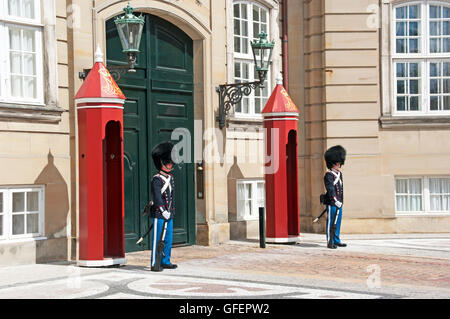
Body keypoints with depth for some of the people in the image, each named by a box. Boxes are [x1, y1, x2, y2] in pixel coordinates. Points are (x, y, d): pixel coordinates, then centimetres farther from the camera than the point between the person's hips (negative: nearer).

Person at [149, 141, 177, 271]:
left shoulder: (170, 178, 14)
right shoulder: (157, 180, -12)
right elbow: (157, 197, -18)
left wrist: (172, 211, 16)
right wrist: (164, 212, -20)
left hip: (169, 215, 8)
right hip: (159, 214, -8)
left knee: (168, 239, 12)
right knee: (157, 239, -3)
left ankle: (165, 261, 22)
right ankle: (155, 264, 2)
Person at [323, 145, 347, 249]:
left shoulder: (339, 174, 16)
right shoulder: (329, 175, -11)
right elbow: (330, 189, -19)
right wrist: (335, 201, -24)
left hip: (339, 203, 9)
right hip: (332, 203, -9)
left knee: (337, 222, 13)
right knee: (331, 222, -5)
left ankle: (336, 240, 21)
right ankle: (330, 242, -2)